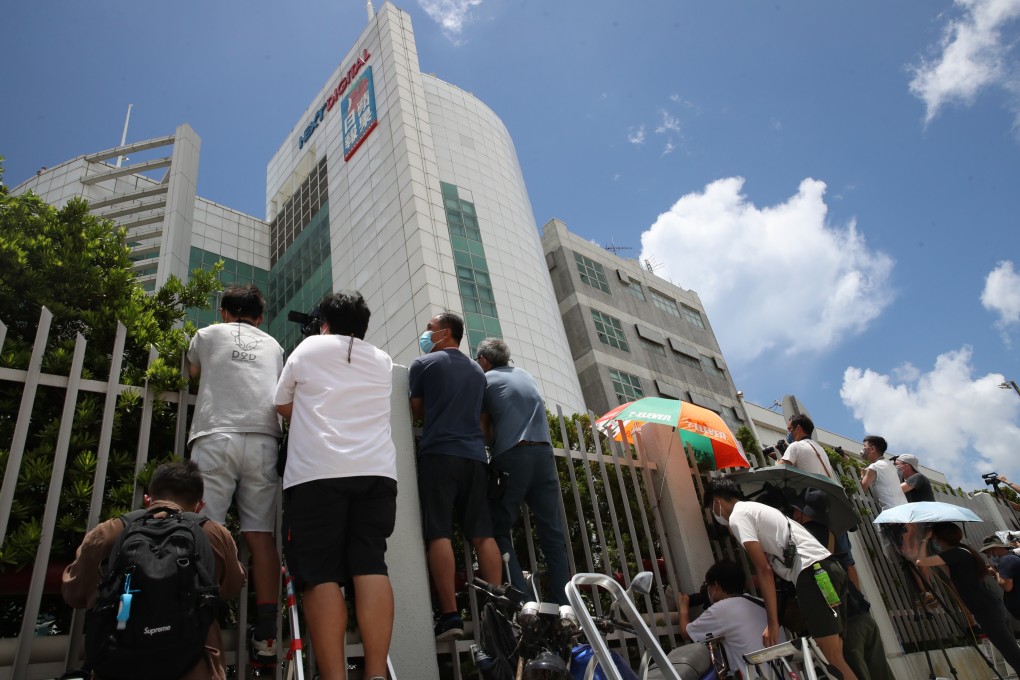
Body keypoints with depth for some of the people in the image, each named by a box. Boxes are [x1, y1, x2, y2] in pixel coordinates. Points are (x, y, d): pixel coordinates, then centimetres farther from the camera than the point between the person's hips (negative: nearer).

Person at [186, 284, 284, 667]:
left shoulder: (208, 335, 19)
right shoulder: (273, 345, 24)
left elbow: (193, 372, 38)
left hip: (216, 436, -2)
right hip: (263, 439, 2)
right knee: (260, 534, -1)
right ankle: (266, 638, -3)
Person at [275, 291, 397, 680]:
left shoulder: (308, 348, 15)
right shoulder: (383, 361, 22)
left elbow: (283, 406, 22)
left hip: (318, 472, -3)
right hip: (377, 471, 3)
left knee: (321, 574, -4)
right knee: (370, 567, -2)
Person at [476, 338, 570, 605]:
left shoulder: (485, 379, 8)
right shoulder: (526, 375, 24)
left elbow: (483, 427, 4)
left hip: (511, 456, -5)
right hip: (545, 454, 5)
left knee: (499, 531, 3)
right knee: (553, 535, 5)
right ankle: (564, 605, 0)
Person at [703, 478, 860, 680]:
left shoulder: (737, 517, -2)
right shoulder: (754, 509, 27)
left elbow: (764, 569, -10)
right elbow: (771, 565, 34)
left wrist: (773, 623, -8)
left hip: (812, 574, -10)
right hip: (829, 568, 10)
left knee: (833, 659, -8)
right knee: (835, 657, 11)